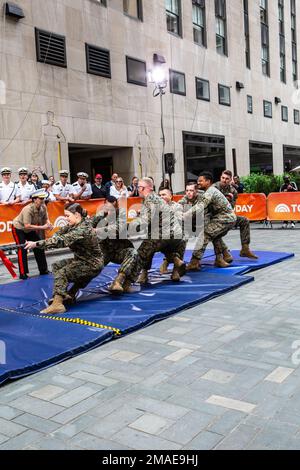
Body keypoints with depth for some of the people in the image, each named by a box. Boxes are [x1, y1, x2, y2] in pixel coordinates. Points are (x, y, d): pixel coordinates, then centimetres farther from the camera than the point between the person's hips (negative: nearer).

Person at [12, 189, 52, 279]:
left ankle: (43, 269, 19)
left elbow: (46, 219, -7)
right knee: (22, 249, -13)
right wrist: (42, 227, -40)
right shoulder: (28, 209, -36)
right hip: (19, 228, -7)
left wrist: (48, 224, -30)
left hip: (30, 230, 7)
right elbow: (27, 226, -40)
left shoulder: (43, 207, -18)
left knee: (39, 247, 7)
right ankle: (23, 273, -7)